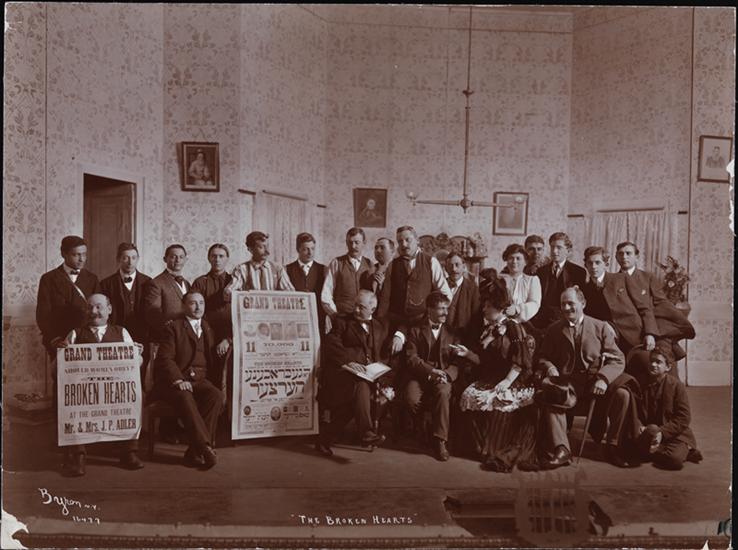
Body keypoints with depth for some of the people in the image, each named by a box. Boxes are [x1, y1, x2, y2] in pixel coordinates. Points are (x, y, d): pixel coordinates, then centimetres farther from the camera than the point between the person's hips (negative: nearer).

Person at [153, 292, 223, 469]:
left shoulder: (208, 328, 21)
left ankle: (194, 452, -27)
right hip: (172, 381, -4)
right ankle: (205, 447, -38)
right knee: (185, 397, -37)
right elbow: (165, 358, -6)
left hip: (200, 380, 4)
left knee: (216, 396, -28)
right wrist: (178, 380, -20)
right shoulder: (174, 327, 5)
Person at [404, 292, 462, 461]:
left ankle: (440, 440, -26)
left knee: (443, 393, -34)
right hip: (419, 376, 0)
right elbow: (411, 358, -2)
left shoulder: (451, 333, 16)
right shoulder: (415, 331, 11)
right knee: (411, 399, -31)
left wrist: (446, 375, -16)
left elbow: (456, 362, 6)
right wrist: (431, 370, -18)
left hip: (444, 377, 1)